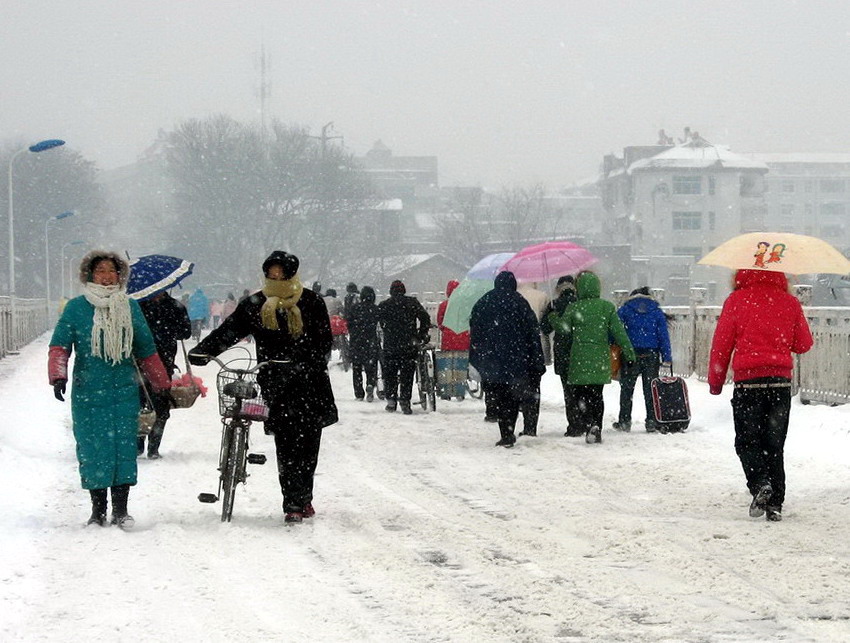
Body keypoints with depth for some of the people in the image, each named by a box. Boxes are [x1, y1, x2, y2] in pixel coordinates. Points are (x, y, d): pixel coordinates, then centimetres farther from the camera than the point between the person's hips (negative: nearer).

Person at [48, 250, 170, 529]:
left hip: (124, 391, 2)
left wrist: (163, 385, 19)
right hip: (88, 392, -2)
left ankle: (121, 510, 3)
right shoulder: (76, 308, 3)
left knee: (124, 448, -3)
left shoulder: (130, 307, 10)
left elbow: (146, 351, 17)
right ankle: (98, 511, 7)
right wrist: (58, 376, -19)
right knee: (93, 450, -1)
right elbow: (60, 346, -3)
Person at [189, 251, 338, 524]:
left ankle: (302, 500, 13)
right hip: (275, 385, 0)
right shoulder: (256, 305, 7)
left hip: (309, 382, 0)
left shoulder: (311, 303, 2)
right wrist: (203, 350, -17)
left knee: (307, 443, 0)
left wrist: (303, 363, -22)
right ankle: (294, 503, -5)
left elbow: (323, 342, -4)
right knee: (286, 445, -7)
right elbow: (229, 330, 0)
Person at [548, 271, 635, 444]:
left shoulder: (574, 308, -5)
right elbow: (618, 331, 0)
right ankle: (597, 430, 10)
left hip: (580, 361, -2)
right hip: (600, 360, 2)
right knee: (597, 396, 13)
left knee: (580, 395, 3)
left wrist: (553, 318, 26)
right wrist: (629, 351, 8)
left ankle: (589, 422, -21)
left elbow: (563, 328, 6)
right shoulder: (607, 307, 0)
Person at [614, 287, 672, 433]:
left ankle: (624, 421, 7)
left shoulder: (624, 311, 3)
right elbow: (663, 335, 4)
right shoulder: (657, 311, 7)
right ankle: (652, 421, 2)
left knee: (626, 389, 8)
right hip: (651, 355, 1)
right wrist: (667, 358, 4)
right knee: (650, 388, 7)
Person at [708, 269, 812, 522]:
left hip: (748, 381, -3)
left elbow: (721, 344, 0)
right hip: (780, 382, 3)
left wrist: (715, 382, 10)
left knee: (747, 442, 5)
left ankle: (759, 483, -19)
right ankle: (775, 503, 4)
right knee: (774, 444, 9)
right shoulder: (790, 302, 3)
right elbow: (804, 344, 11)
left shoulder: (736, 301, -4)